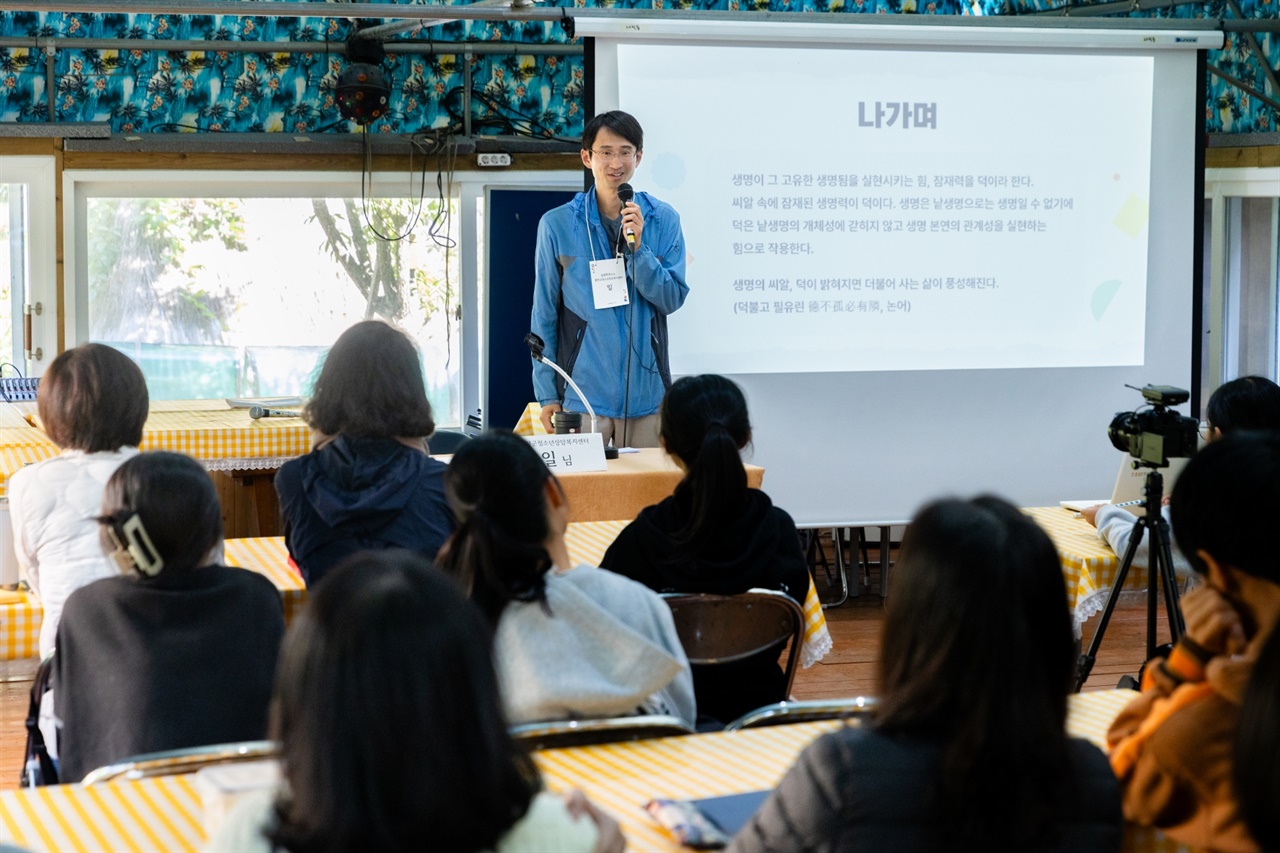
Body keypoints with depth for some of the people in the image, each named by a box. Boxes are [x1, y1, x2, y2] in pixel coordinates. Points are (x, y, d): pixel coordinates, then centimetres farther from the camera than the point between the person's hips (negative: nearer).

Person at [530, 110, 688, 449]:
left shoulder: (663, 220, 3)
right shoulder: (557, 225, 0)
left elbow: (672, 299, 0)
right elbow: (544, 315, 3)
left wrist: (637, 246, -14)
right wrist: (547, 394, -1)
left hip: (646, 394, 1)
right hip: (583, 392, -1)